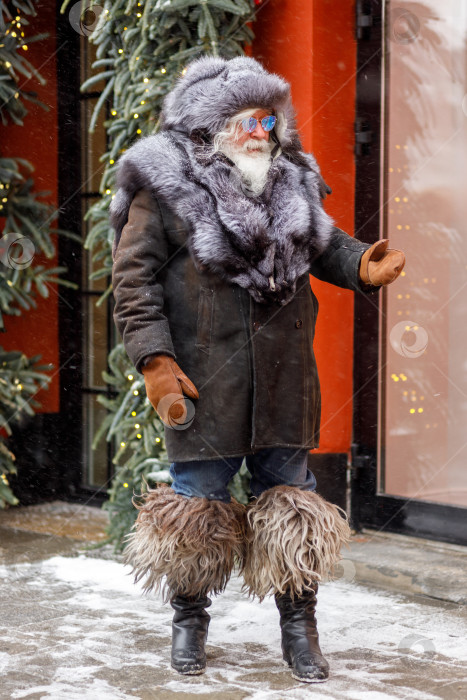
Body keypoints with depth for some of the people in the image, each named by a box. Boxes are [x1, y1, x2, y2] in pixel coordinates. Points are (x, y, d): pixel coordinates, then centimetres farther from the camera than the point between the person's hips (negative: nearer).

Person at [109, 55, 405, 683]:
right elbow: (135, 278, -6)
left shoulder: (293, 183, 9)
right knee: (198, 499, 7)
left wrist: (362, 264, 0)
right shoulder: (165, 188, -5)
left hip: (283, 383, 4)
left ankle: (299, 624, 22)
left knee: (291, 497, 10)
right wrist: (155, 359, -14)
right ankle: (190, 619, 26)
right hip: (202, 382, -4)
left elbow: (323, 243, 22)